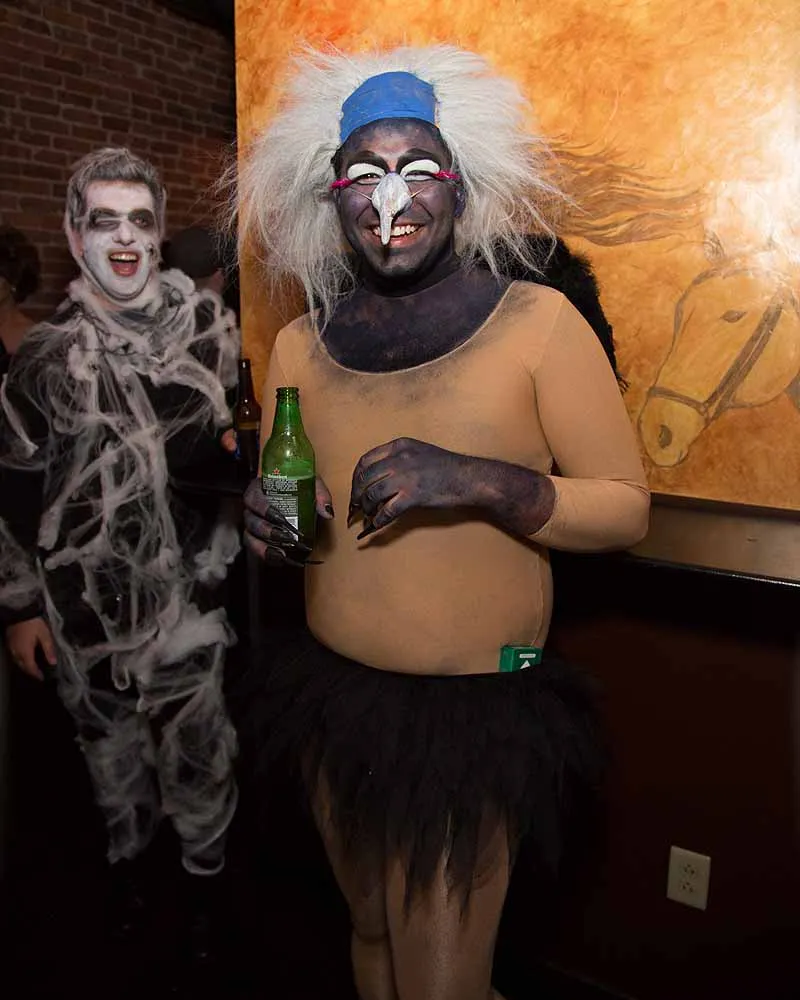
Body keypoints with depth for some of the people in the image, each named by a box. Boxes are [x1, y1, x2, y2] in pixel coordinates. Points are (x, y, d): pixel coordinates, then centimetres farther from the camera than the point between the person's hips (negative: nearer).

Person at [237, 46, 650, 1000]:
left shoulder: (538, 322, -11)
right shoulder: (299, 346, 1)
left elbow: (627, 508, -10)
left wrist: (480, 483, -25)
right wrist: (263, 521, -10)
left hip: (476, 710, -4)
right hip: (332, 691, 4)